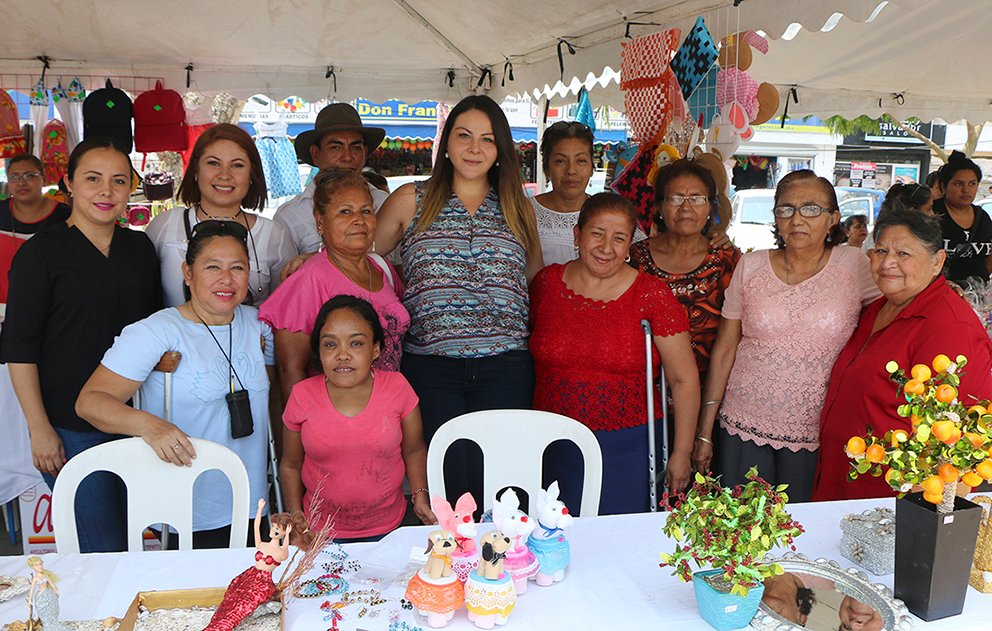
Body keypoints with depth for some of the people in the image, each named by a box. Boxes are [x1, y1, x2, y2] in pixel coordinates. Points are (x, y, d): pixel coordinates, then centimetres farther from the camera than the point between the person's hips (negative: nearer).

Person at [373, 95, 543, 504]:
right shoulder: (410, 201, 9)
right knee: (447, 489, -3)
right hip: (430, 366, -1)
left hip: (504, 367, 2)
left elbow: (537, 281, 23)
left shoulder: (517, 208, 15)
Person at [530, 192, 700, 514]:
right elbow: (524, 351, 13)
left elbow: (684, 379, -3)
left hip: (626, 448, -2)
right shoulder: (547, 282, 1)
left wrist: (681, 454, -2)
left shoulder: (651, 294, -6)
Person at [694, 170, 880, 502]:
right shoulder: (751, 266, 0)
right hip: (744, 425, 1)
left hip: (817, 434, 0)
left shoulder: (854, 266, -4)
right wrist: (705, 431, 2)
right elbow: (724, 349, 3)